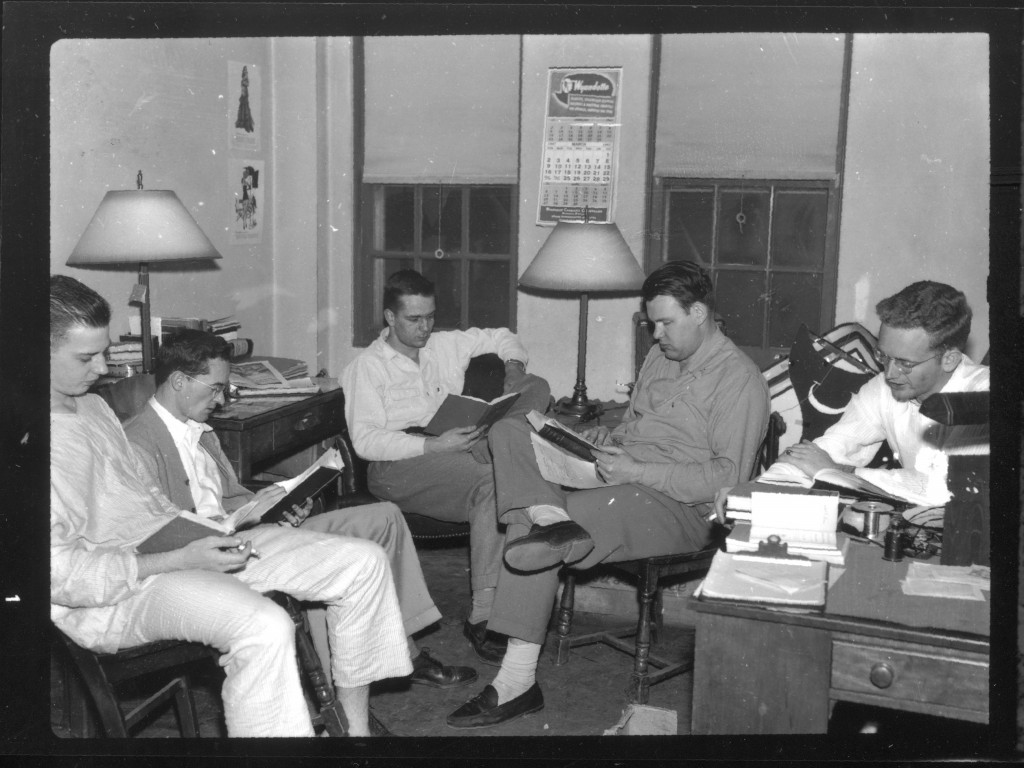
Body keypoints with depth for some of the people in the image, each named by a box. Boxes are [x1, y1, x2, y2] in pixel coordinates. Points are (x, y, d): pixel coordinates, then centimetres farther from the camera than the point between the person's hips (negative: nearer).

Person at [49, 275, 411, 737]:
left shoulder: (93, 406, 16)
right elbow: (60, 574, -18)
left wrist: (197, 533, 5)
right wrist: (182, 560, -20)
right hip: (114, 595, -9)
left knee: (362, 562, -1)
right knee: (264, 626, -39)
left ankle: (355, 725, 10)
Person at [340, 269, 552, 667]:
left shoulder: (446, 345, 21)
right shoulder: (367, 366, 4)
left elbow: (501, 336, 35)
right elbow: (365, 440, -9)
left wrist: (513, 365, 10)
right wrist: (432, 446, -20)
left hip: (456, 454, 6)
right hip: (398, 467, -6)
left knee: (537, 386, -11)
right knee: (492, 483, -35)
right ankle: (482, 617, -30)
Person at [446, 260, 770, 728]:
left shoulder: (739, 380, -8)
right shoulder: (660, 356, 18)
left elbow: (728, 477, -15)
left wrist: (637, 472, -18)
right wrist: (610, 438, 6)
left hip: (680, 509, -9)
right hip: (620, 480, 9)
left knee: (531, 532, -28)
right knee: (509, 432, -11)